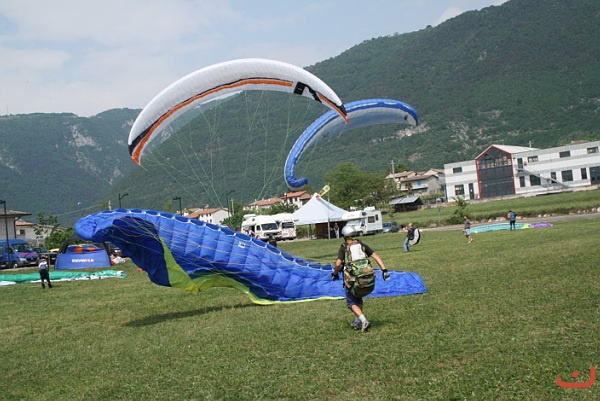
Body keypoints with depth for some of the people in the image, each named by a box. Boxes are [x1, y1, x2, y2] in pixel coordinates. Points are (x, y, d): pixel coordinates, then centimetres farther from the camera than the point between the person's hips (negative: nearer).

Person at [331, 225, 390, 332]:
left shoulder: (343, 248, -2)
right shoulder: (362, 245, 11)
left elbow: (338, 264, -13)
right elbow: (376, 256, 3)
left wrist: (335, 273, 6)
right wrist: (384, 270, 0)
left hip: (351, 280, -5)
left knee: (352, 303, 9)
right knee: (358, 299, 28)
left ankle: (364, 321, -11)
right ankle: (357, 322, 30)